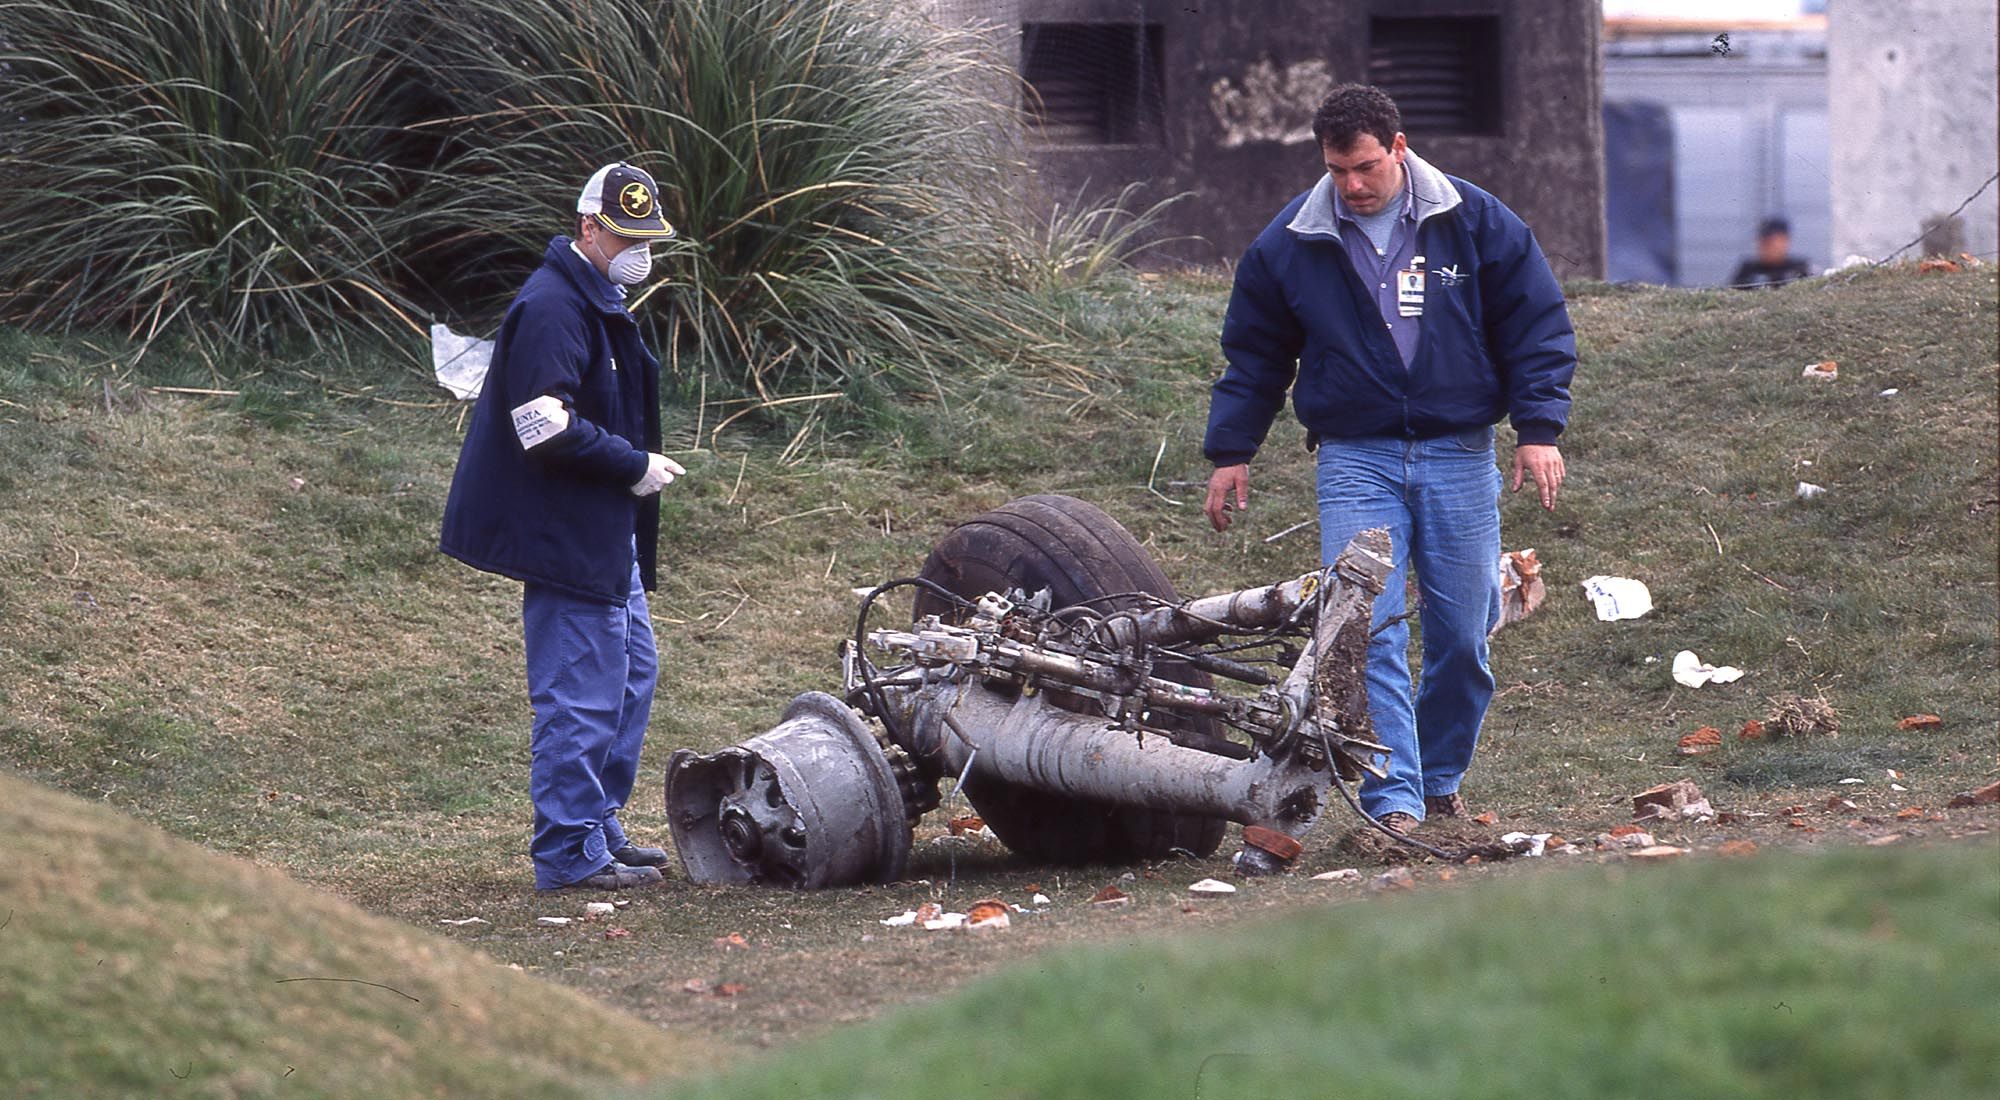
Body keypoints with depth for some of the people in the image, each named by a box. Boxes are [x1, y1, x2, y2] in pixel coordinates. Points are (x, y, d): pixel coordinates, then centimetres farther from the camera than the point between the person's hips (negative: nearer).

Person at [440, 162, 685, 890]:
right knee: (581, 693, -8)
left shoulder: (599, 303, 16)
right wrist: (634, 467, -17)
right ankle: (571, 853, -2)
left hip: (604, 532, 11)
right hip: (565, 536, -11)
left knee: (632, 671, 18)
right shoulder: (552, 309, -18)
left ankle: (600, 829, 27)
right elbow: (548, 429, -25)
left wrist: (641, 463, 12)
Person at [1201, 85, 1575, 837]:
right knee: (1368, 629, -15)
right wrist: (1230, 453, 12)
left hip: (1459, 458, 1)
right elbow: (1254, 354, 14)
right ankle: (1394, 802, -18)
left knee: (1462, 634, 5)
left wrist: (1539, 428, -3)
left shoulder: (1477, 224, 0)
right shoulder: (1288, 246, 2)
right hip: (1355, 460, 0)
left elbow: (1537, 325, 6)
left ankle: (1441, 779, 26)